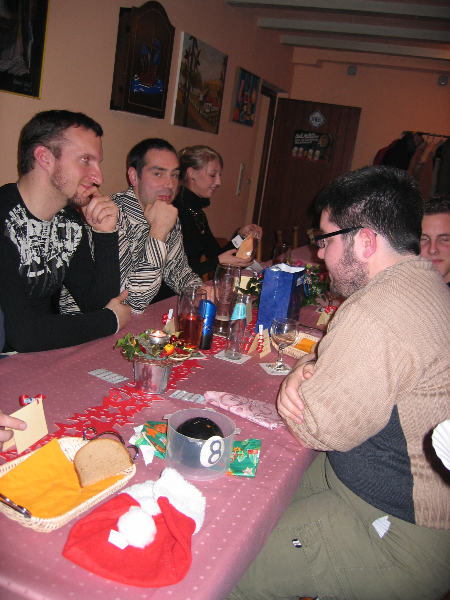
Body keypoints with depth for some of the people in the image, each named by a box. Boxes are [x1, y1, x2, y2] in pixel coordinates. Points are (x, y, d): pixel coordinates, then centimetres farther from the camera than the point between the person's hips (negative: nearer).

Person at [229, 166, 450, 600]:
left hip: (399, 536, -9)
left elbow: (315, 429, -22)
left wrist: (299, 376, -2)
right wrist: (307, 369, -8)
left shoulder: (376, 316, -31)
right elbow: (345, 358, 14)